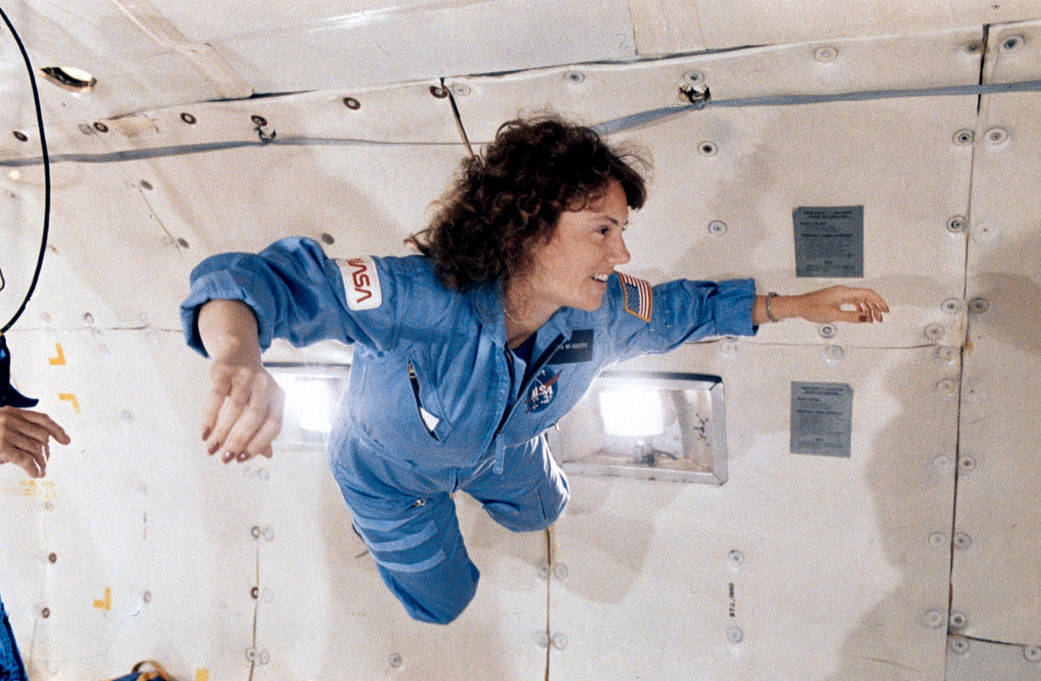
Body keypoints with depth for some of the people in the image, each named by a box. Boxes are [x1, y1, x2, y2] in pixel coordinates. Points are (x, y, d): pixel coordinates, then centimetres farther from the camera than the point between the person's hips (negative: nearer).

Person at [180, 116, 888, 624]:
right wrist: (239, 360, -80)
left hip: (500, 447, 5)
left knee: (541, 511, 34)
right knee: (443, 599, 22)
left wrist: (798, 305, -7)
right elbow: (259, 279, -57)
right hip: (391, 470, -4)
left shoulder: (608, 310, -30)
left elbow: (686, 307, -8)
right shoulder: (420, 300, -50)